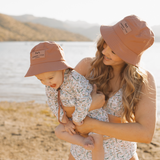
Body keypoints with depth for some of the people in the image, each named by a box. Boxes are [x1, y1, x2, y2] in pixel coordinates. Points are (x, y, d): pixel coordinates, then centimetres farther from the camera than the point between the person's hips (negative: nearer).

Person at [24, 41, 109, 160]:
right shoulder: (50, 85, -13)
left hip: (94, 114, -7)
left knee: (97, 144, -12)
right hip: (75, 117, 7)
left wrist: (77, 118, -25)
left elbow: (84, 101, -38)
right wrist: (65, 120, -6)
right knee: (59, 131, 6)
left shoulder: (75, 79, -37)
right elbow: (53, 103, -1)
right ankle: (84, 141, -7)